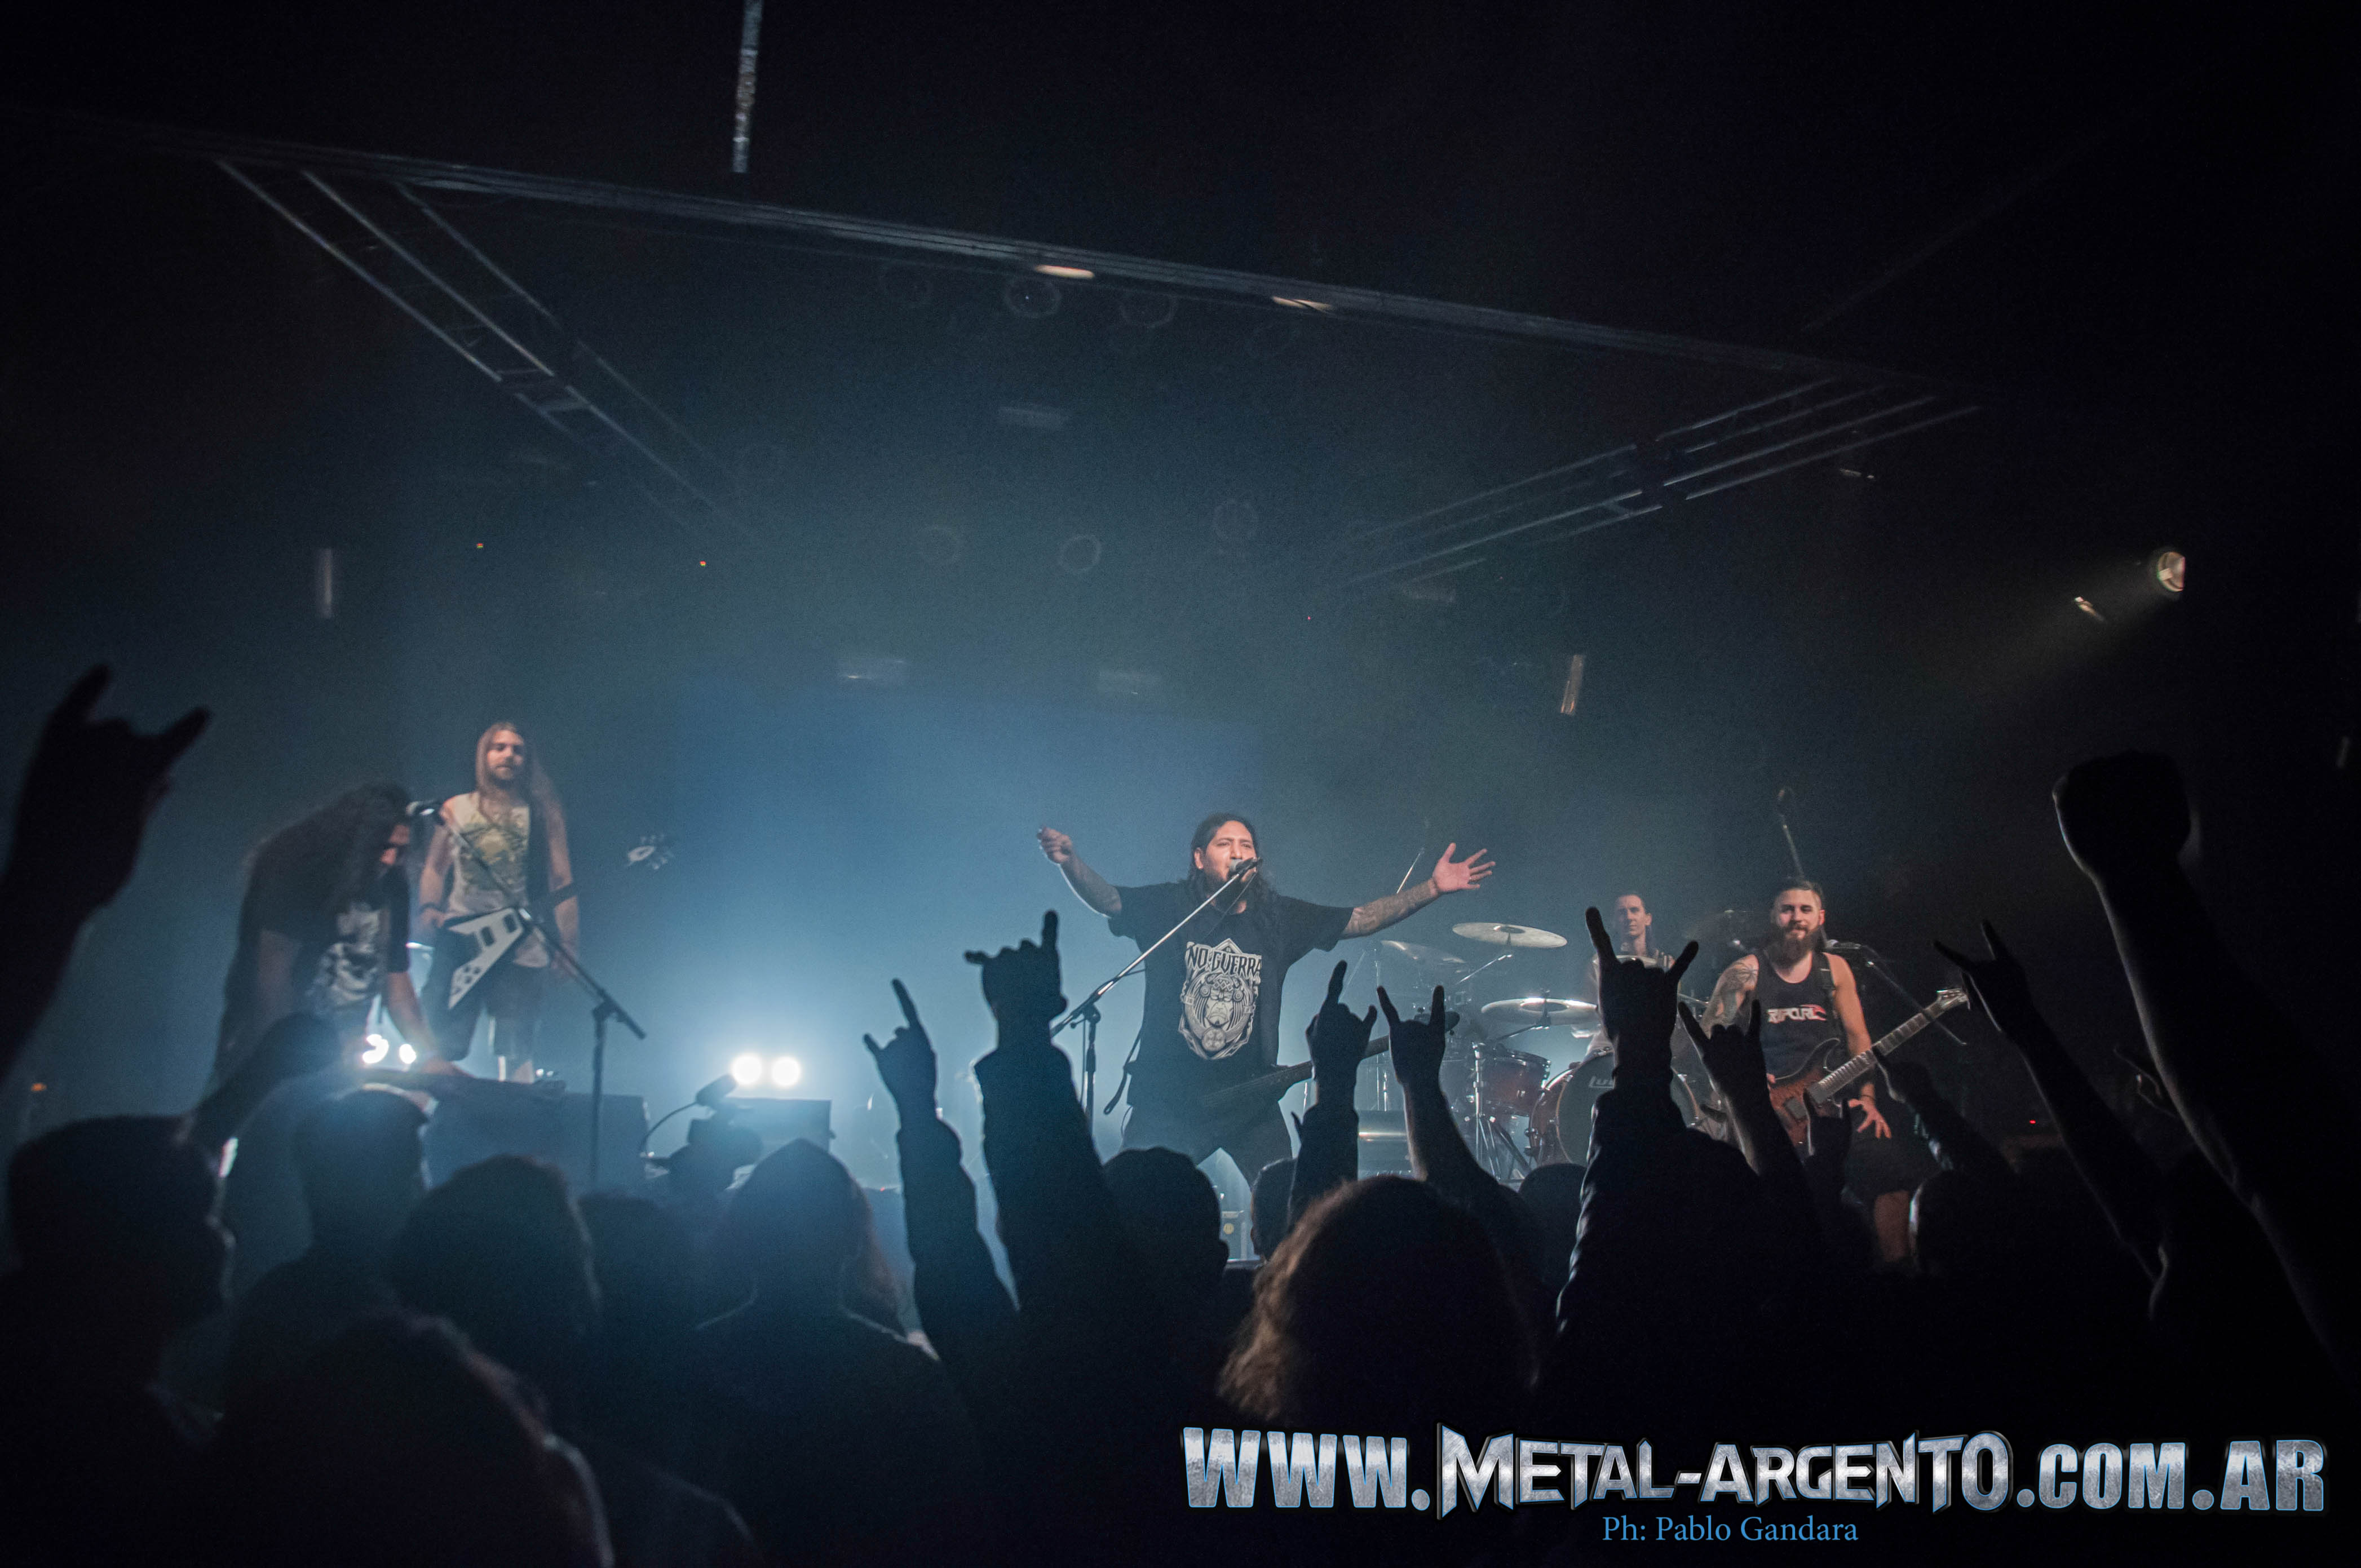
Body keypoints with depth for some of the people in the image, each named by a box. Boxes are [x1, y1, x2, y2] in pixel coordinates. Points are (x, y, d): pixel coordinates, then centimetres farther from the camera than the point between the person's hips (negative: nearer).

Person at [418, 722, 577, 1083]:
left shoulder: (543, 812, 10)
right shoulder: (456, 808, 15)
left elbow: (562, 881, 6)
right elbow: (434, 867, 17)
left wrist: (568, 945, -3)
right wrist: (429, 909, -4)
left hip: (522, 943, -1)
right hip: (460, 938, 1)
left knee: (516, 1053, -3)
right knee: (441, 1044, -5)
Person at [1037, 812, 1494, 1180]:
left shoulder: (1280, 917, 3)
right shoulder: (1169, 907, -3)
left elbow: (1362, 918, 3)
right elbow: (1106, 899, -14)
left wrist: (1433, 889, -7)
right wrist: (1070, 862, -35)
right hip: (1168, 1096, -2)